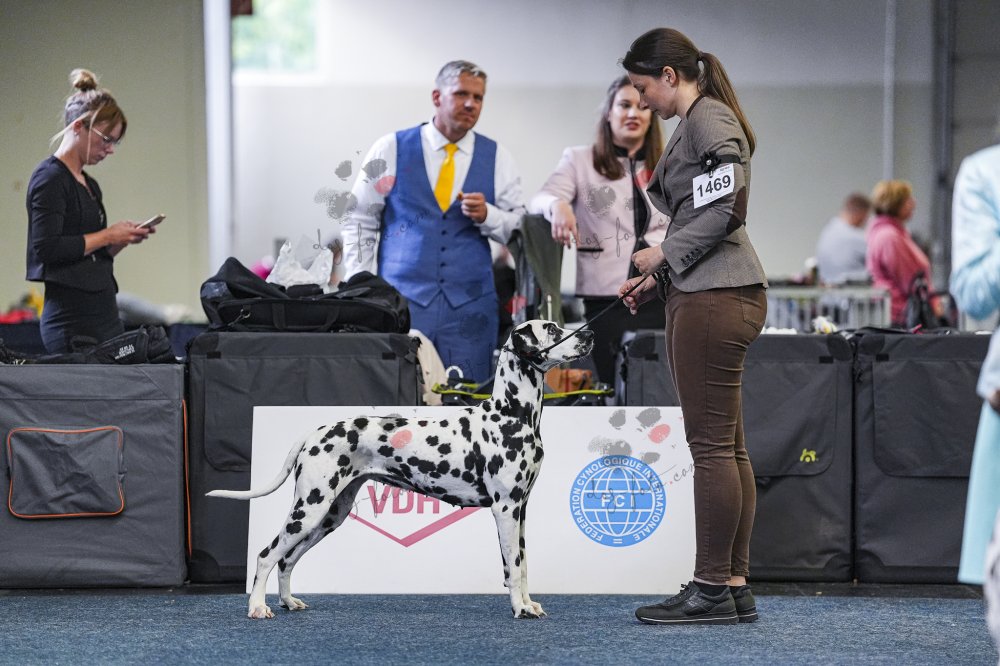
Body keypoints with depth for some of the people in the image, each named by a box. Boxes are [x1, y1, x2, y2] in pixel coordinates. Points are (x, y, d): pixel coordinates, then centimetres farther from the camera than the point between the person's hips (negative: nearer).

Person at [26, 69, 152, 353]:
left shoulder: (89, 185, 19)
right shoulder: (50, 178, -8)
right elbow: (47, 248, -18)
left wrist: (123, 238, 8)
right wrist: (107, 236, -12)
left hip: (105, 314, 9)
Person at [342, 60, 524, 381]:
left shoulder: (496, 157, 7)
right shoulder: (390, 150, 3)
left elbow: (519, 228, 8)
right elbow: (359, 222, 5)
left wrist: (486, 216, -12)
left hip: (469, 306, 1)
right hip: (401, 298, -1)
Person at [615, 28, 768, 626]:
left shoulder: (709, 119, -8)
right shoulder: (696, 123, 23)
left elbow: (726, 211, -18)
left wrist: (664, 255, -8)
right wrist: (657, 280, 17)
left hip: (717, 299, -11)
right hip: (706, 294, 11)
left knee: (712, 446, -8)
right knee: (727, 448, 9)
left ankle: (712, 590, -5)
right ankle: (735, 588, 11)